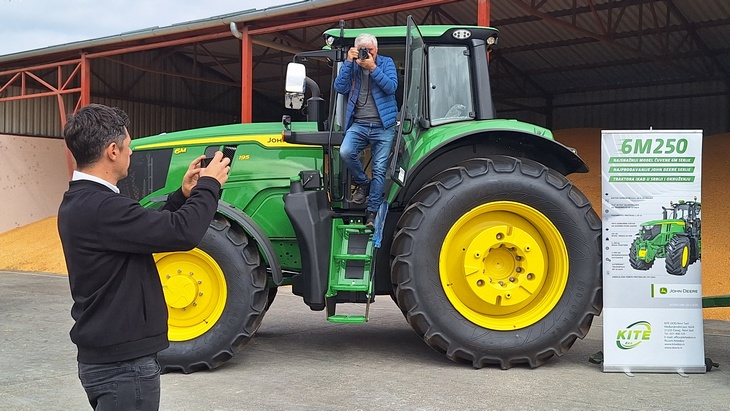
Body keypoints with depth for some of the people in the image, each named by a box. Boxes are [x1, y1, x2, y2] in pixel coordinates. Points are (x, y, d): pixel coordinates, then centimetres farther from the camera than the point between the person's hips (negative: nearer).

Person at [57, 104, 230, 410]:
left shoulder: (79, 203, 8)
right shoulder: (99, 207, -24)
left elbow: (148, 228, 18)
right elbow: (183, 232, -27)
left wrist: (183, 195, 10)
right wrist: (209, 185, -11)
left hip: (107, 355, 10)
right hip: (122, 362, -10)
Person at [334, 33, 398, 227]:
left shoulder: (386, 63, 5)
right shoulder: (352, 65, 9)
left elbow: (392, 87, -10)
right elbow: (340, 87, -5)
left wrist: (373, 68, -19)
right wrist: (349, 62, -10)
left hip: (383, 125, -1)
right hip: (358, 124, 1)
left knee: (379, 169, -1)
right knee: (345, 152, -25)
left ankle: (372, 211, 11)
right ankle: (362, 183, 3)